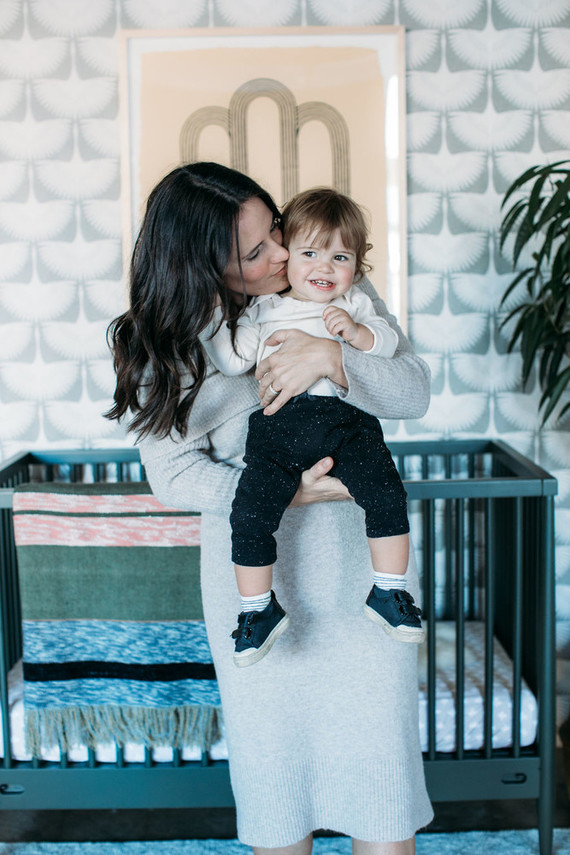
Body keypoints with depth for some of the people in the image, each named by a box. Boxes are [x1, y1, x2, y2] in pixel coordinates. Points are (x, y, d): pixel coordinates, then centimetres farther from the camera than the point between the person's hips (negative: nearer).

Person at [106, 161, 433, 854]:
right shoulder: (165, 345, -7)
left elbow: (414, 393, -6)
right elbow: (174, 473, -9)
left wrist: (331, 356, -24)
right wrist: (283, 492, -21)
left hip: (360, 559, 1)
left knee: (377, 748, 3)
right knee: (273, 760, 10)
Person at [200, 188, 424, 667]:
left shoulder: (354, 304, 21)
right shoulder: (263, 310, 20)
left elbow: (387, 343, 8)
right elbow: (234, 361, 11)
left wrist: (356, 332, -10)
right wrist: (211, 318, 1)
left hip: (346, 417, 0)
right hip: (277, 423, 0)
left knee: (386, 495, -19)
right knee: (250, 515, -14)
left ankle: (388, 593, -2)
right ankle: (259, 609, 4)